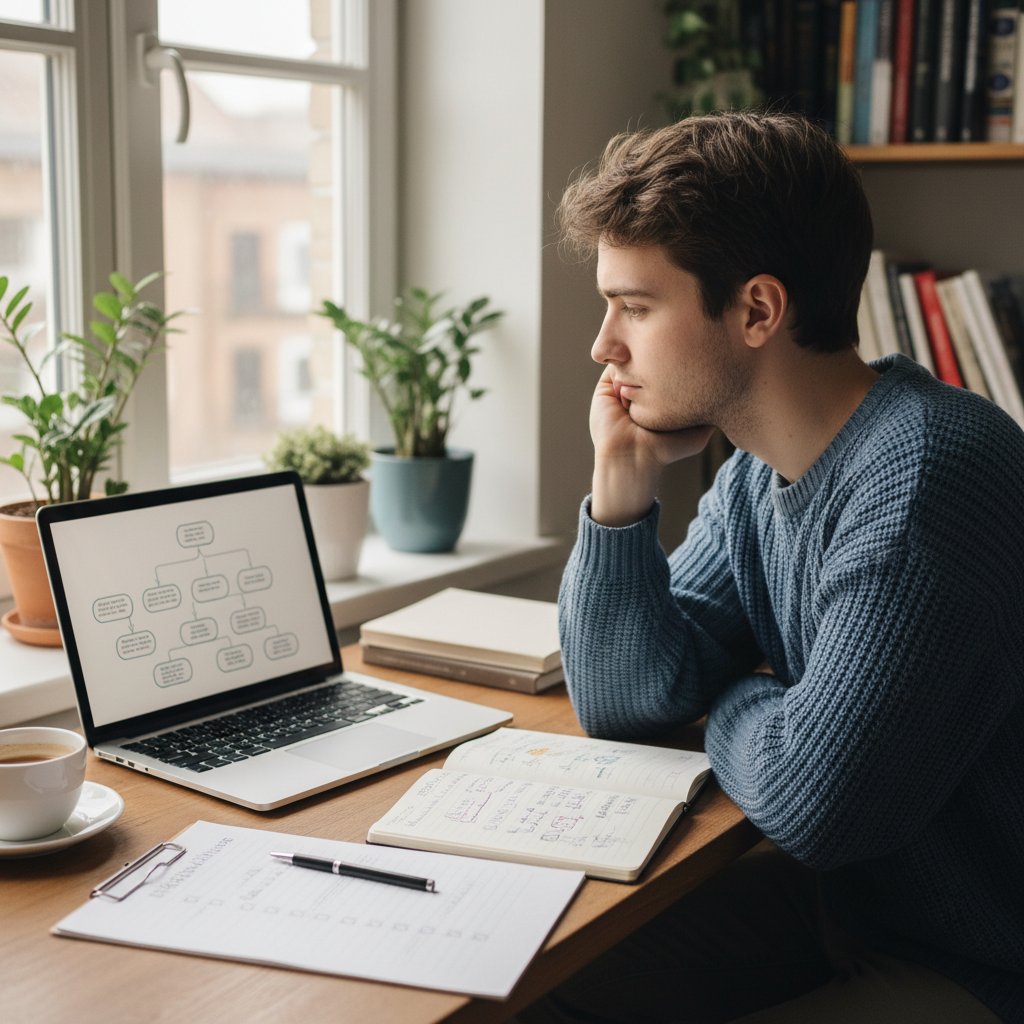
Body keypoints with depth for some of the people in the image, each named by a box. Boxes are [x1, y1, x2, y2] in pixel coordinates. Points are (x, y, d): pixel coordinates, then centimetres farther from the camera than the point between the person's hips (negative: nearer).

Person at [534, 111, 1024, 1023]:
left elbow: (809, 799, -28)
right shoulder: (756, 475, 0)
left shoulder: (924, 474, -28)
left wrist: (732, 699, -6)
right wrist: (622, 482, -9)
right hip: (842, 898, 8)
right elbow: (620, 705, 3)